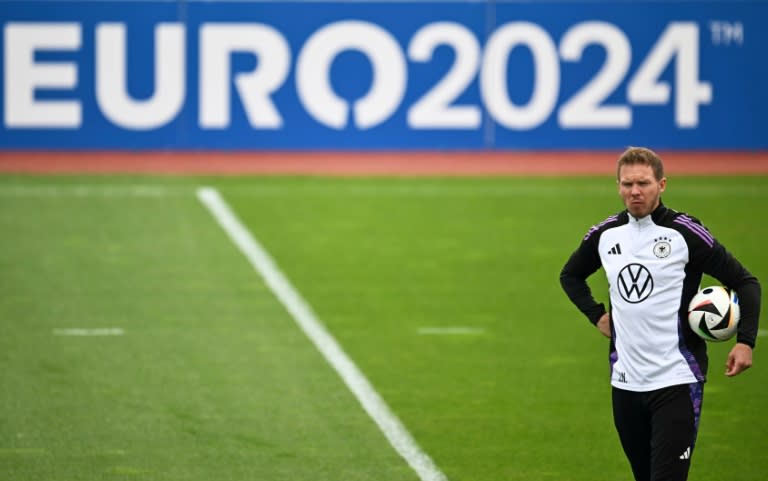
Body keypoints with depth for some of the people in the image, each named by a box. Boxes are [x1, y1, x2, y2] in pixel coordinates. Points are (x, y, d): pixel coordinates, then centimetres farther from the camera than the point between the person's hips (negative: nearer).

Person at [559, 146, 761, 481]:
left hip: (677, 381, -5)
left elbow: (745, 282, -3)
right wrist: (596, 315, 11)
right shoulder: (604, 235, 7)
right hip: (624, 381, 5)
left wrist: (745, 341, -16)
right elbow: (571, 275, 27)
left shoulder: (686, 234, -8)